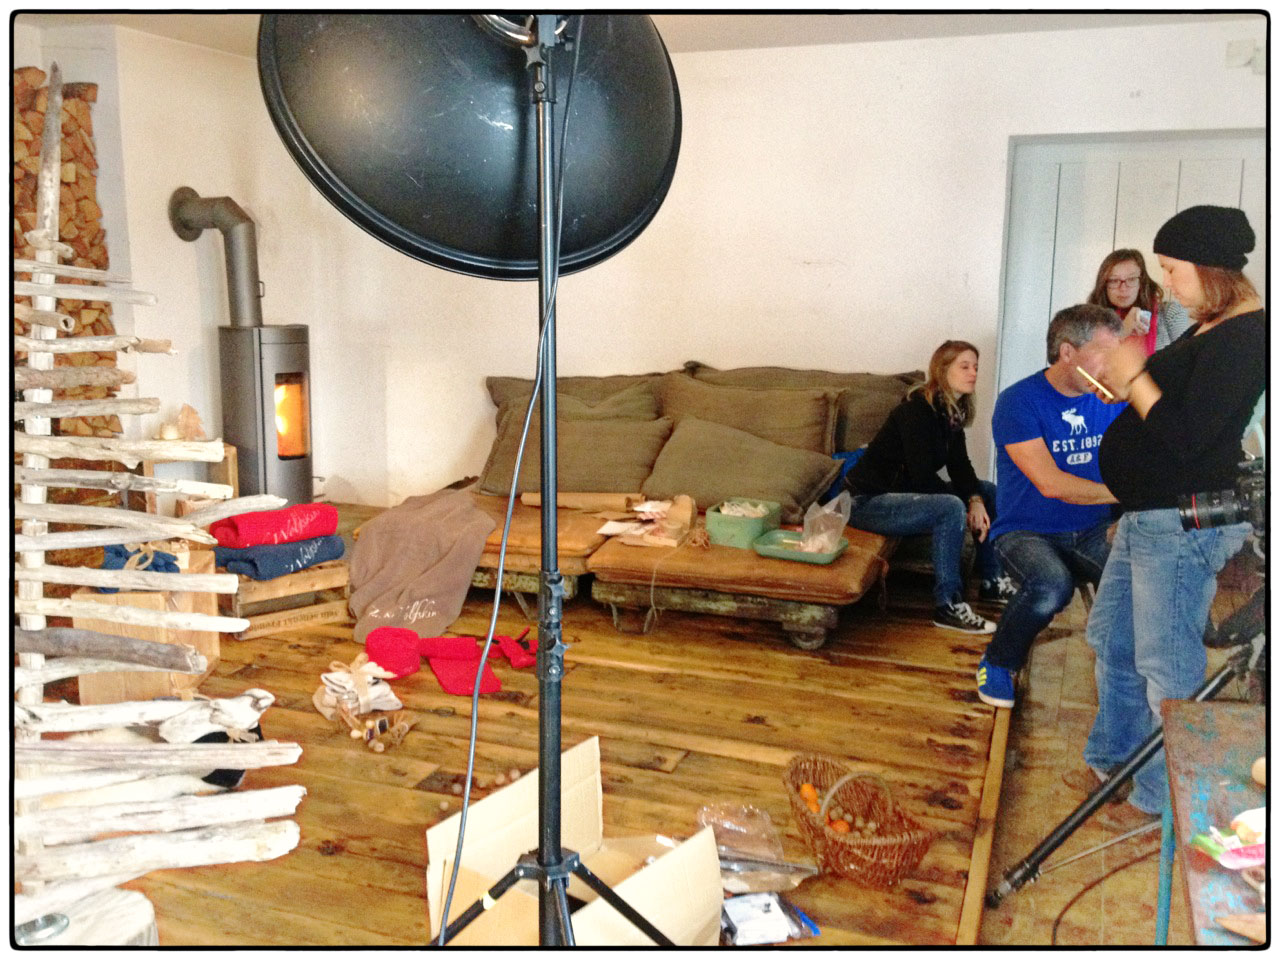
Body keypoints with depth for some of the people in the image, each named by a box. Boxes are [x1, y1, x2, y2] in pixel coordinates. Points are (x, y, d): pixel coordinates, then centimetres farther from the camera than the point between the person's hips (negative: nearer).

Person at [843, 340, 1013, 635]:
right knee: (951, 509, -31)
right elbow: (921, 476, -25)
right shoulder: (916, 409, -21)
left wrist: (975, 500, -15)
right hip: (869, 501, -10)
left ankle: (992, 581, 19)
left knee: (989, 491, 10)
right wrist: (967, 505, -16)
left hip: (907, 491, 10)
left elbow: (960, 466, 4)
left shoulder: (953, 412, 5)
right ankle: (948, 606, -22)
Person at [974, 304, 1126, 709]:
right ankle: (997, 665, -4)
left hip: (1092, 531, 5)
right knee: (1052, 587, -36)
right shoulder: (1019, 401, -12)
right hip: (1026, 532, -4)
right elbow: (1051, 483, -20)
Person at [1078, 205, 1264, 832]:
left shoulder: (1243, 339, -19)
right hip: (1148, 516, 11)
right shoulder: (1211, 330, 12)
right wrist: (1121, 385, 4)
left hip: (1182, 527, -11)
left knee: (1167, 667, 1)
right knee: (1113, 639, 21)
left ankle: (1162, 799, 16)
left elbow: (1186, 438, -24)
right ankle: (1110, 757, 38)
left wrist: (1133, 378, -14)